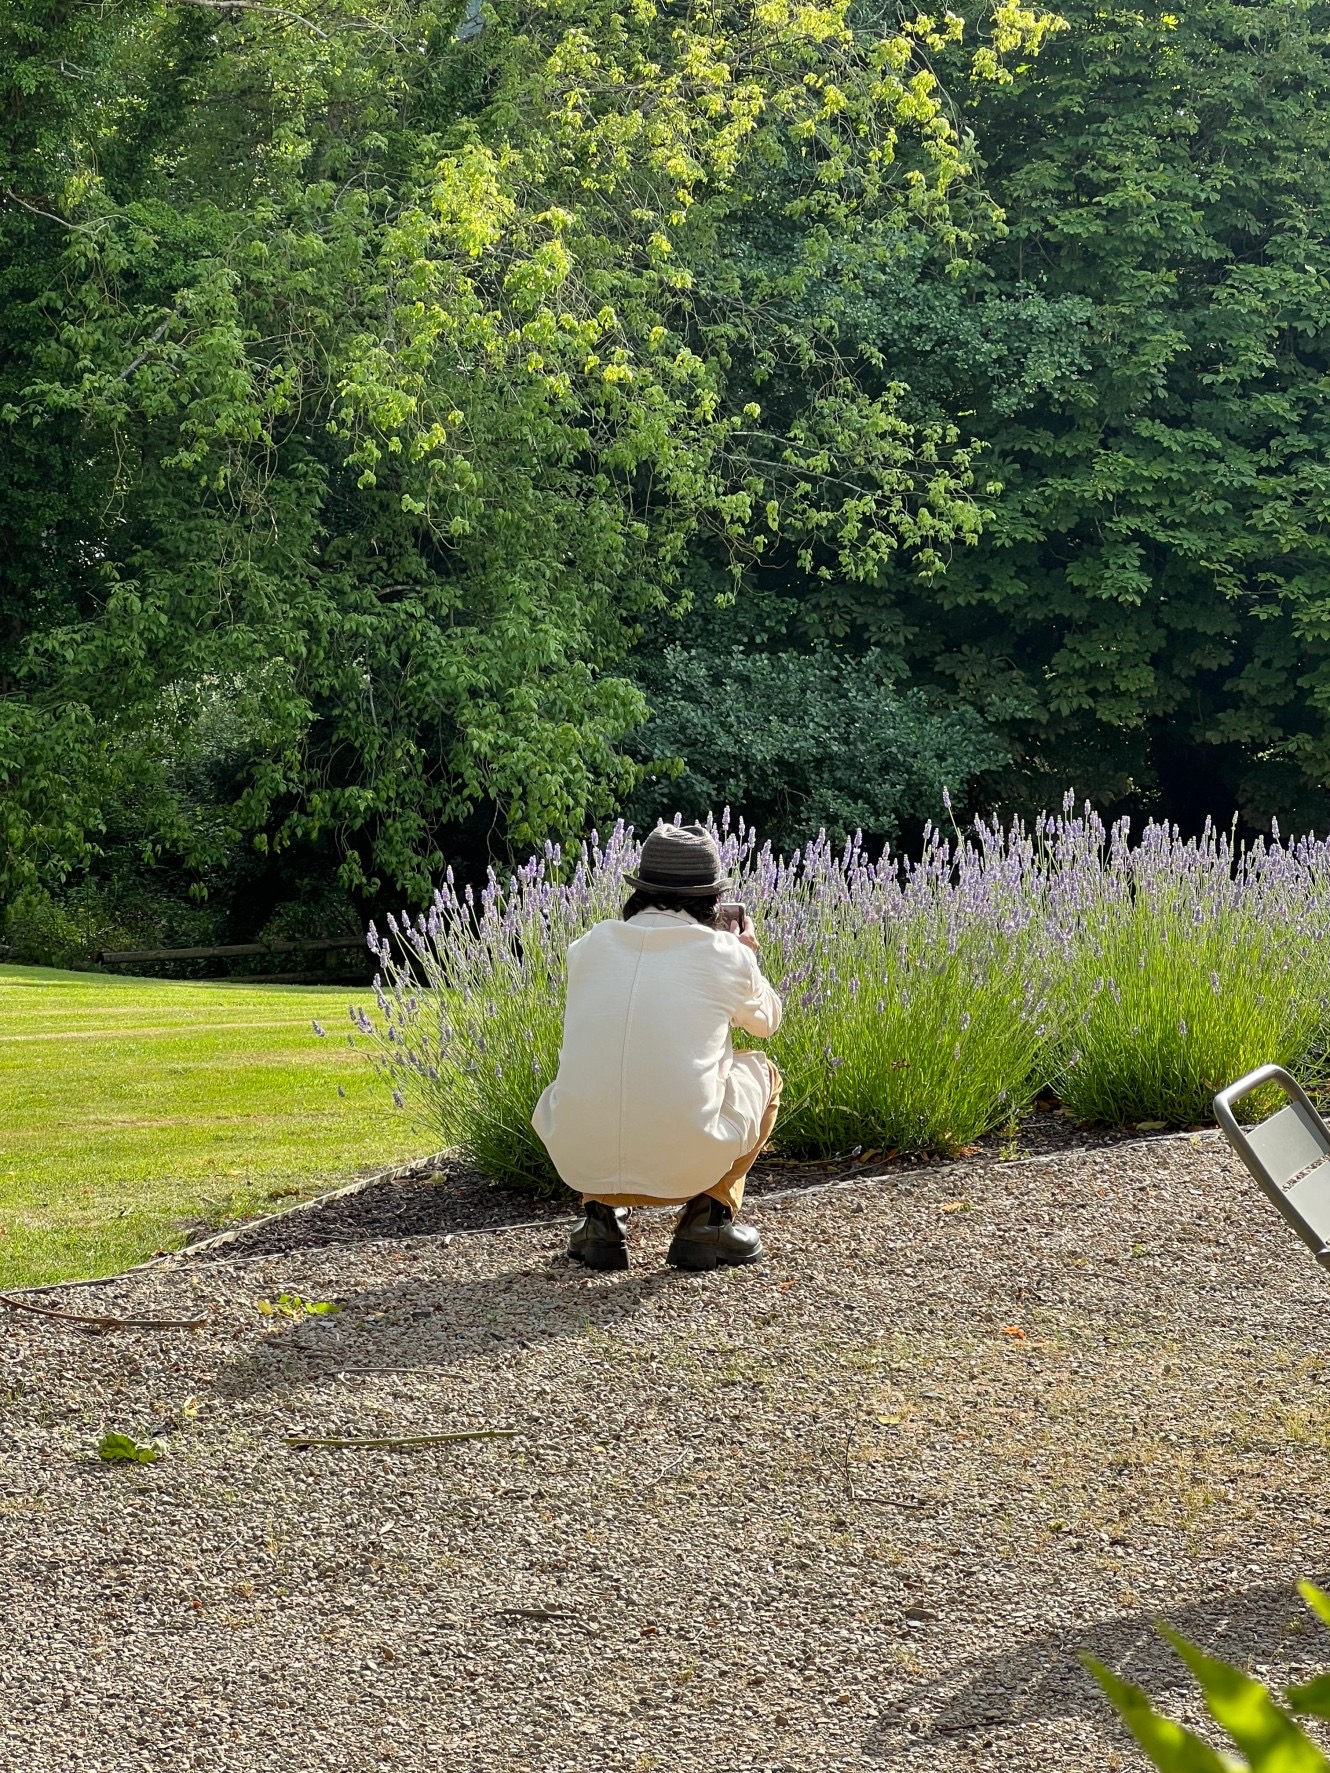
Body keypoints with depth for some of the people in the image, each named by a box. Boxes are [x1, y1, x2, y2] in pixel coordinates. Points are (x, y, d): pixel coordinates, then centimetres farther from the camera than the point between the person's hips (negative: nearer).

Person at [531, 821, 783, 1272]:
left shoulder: (590, 945, 6)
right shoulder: (726, 954, 0)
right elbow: (766, 1022, 21)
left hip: (580, 1164, 2)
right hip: (686, 1165, -2)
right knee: (762, 1072, 27)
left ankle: (599, 1211, 18)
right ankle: (709, 1215, 13)